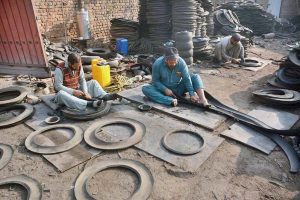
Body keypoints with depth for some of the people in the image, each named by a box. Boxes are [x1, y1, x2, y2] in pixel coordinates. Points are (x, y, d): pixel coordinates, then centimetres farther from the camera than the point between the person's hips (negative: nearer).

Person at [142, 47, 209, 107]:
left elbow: (187, 79, -17)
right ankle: (170, 101, -44)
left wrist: (192, 94, -25)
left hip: (178, 89, 2)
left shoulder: (181, 62, -16)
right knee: (145, 88, -28)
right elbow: (155, 81, -12)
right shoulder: (157, 64, -20)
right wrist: (165, 89, -25)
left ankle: (202, 99, -36)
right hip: (164, 89, -1)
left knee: (196, 77, -15)